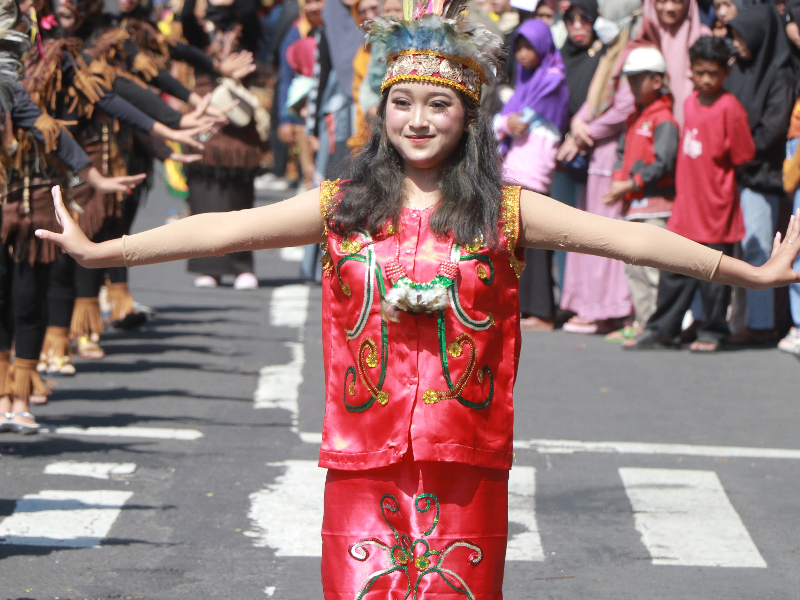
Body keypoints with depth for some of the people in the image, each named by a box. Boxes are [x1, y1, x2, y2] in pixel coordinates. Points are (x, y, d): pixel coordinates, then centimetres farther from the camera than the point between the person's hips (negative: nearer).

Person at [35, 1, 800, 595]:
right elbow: (223, 230, 3)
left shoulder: (505, 213, 3)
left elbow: (622, 237, -1)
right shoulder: (340, 208, 5)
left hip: (467, 465, -1)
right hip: (363, 461, 1)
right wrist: (100, 252, -1)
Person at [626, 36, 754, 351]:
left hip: (717, 205, -6)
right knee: (674, 269, 9)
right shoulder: (690, 103, 9)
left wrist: (722, 183, 0)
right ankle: (661, 331, 16)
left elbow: (742, 156, -8)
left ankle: (712, 333, 14)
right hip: (686, 205, 6)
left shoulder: (729, 108, -12)